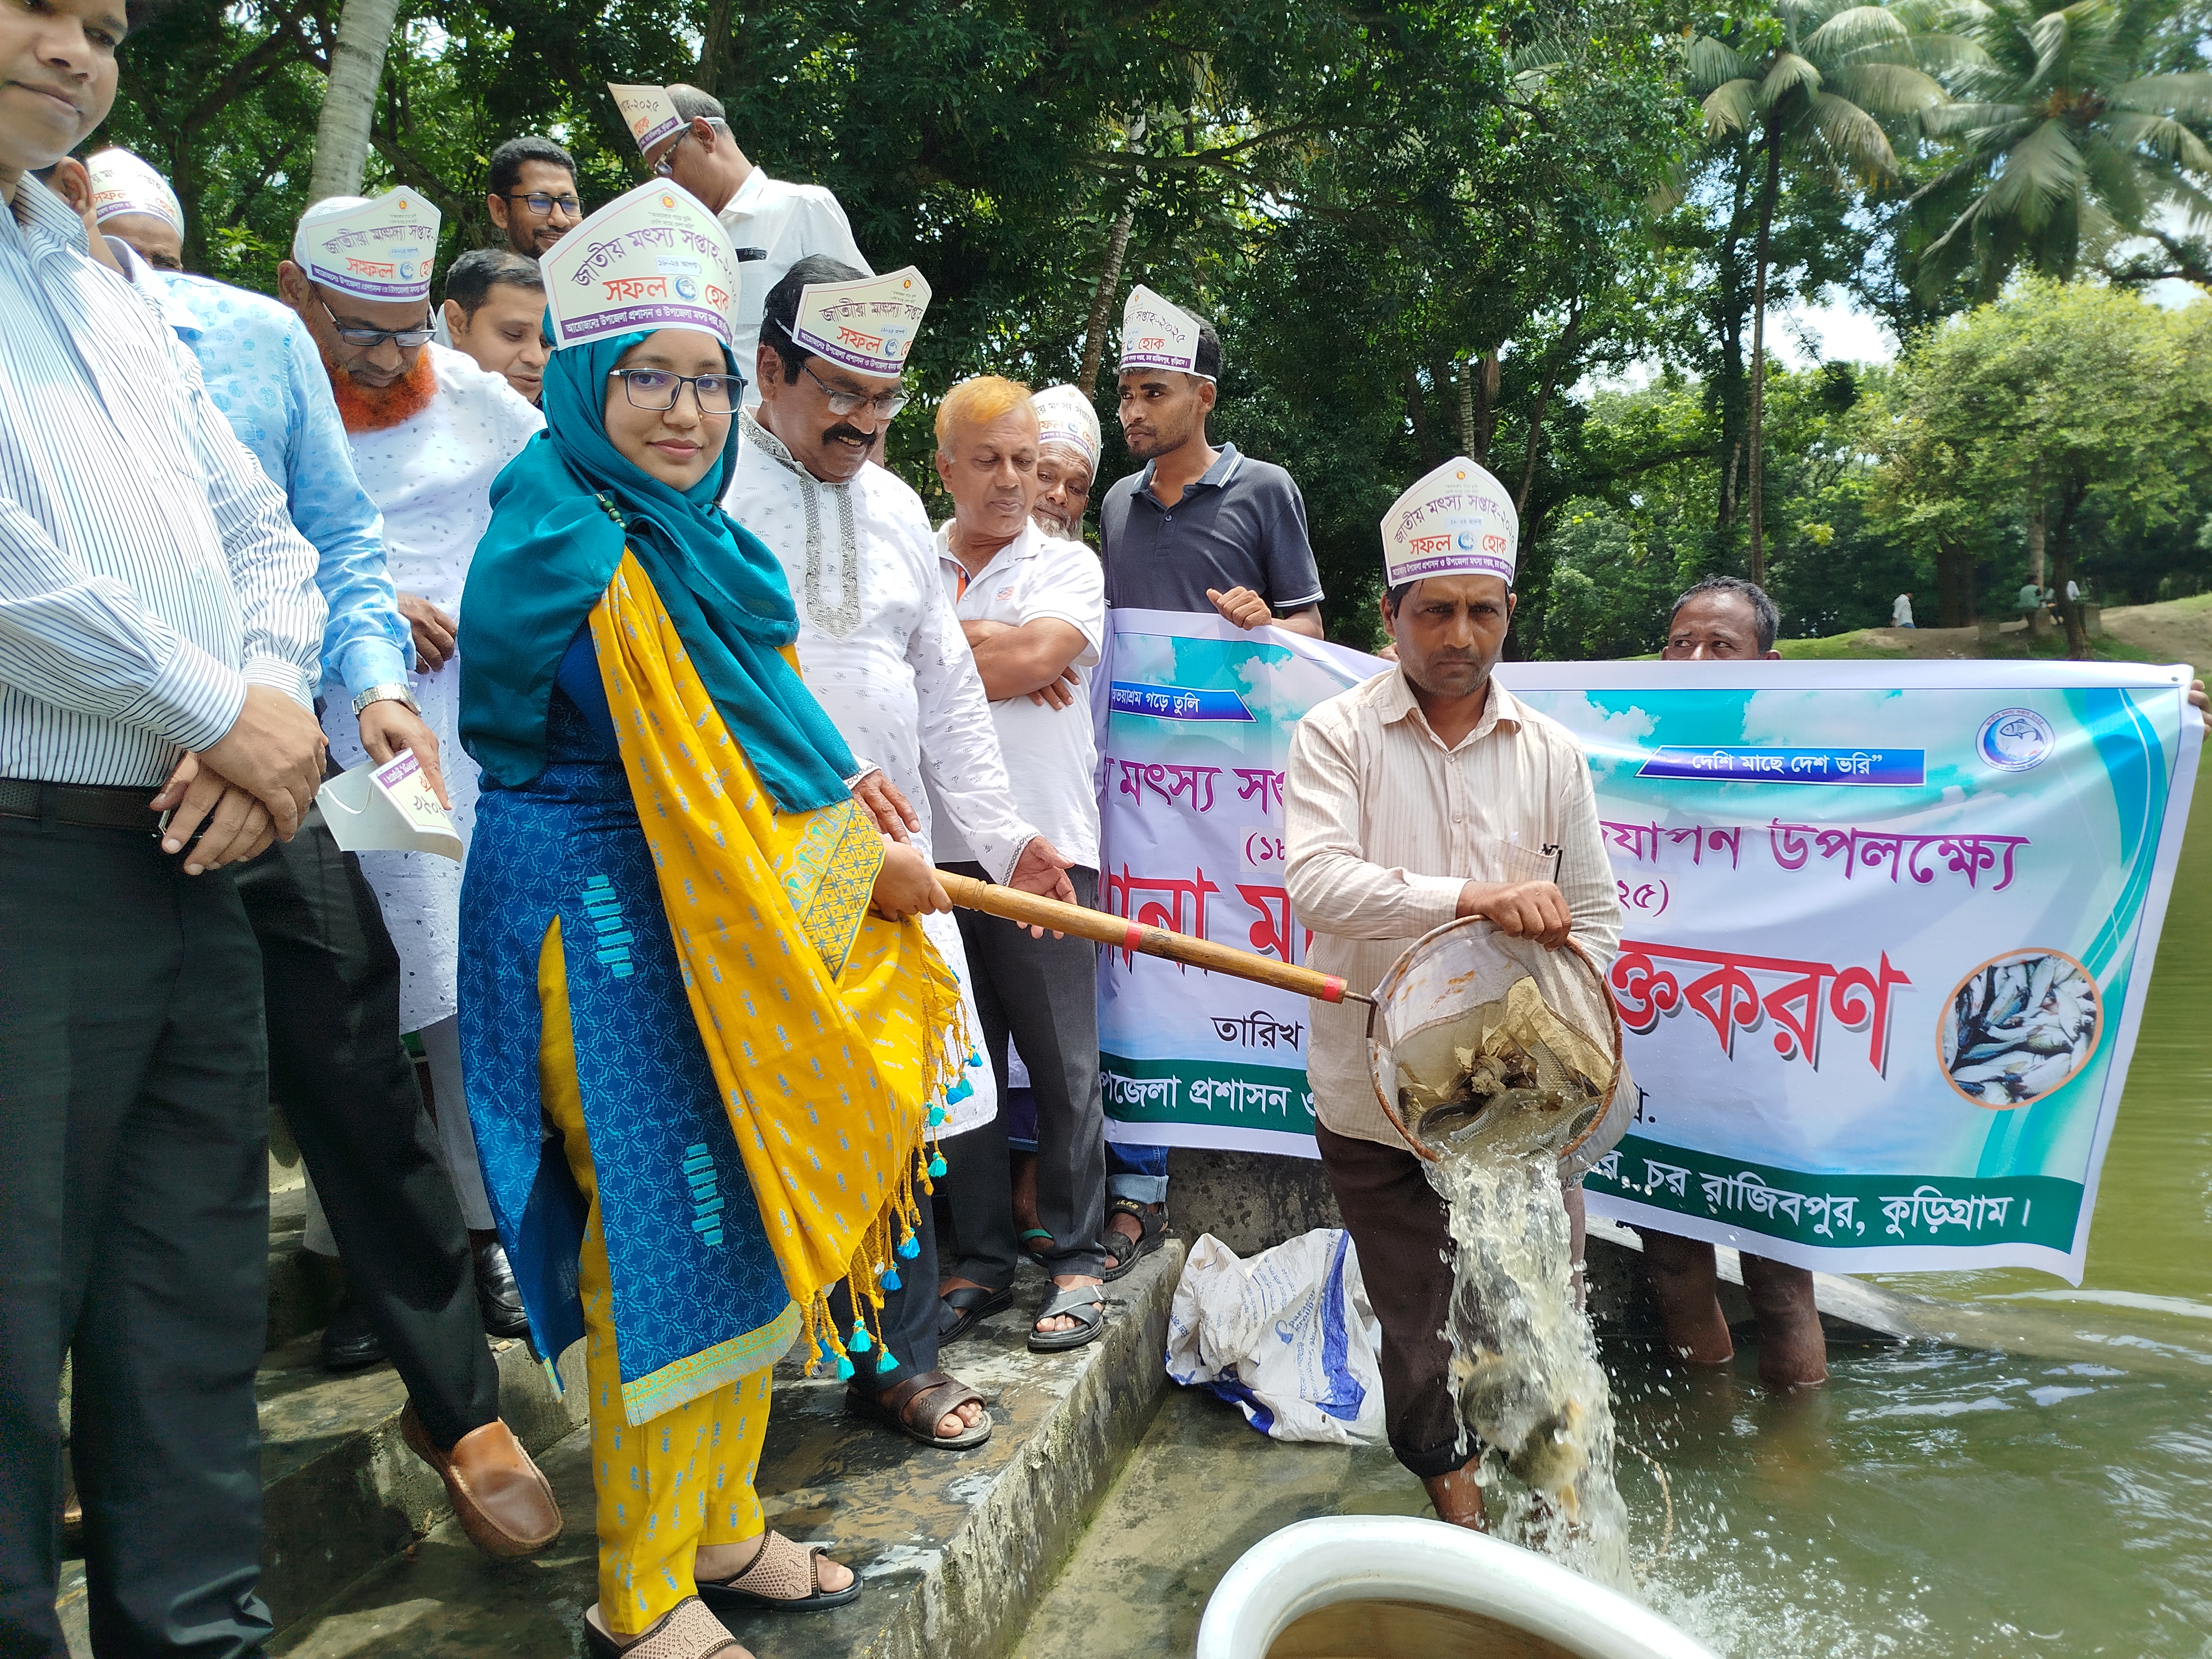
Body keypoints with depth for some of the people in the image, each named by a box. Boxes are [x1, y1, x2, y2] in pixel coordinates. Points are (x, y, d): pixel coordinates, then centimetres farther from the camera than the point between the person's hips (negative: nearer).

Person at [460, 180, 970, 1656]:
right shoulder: (593, 561, -18)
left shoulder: (685, 538, 12)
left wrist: (852, 815, 6)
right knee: (672, 1238, -1)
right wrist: (867, 864, -7)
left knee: (752, 1214, 15)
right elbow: (696, 785, -18)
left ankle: (720, 1530, 32)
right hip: (612, 921, -9)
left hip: (724, 916, 10)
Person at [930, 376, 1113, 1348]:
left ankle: (1075, 1258, 12)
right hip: (933, 848, 2)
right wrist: (1002, 654, -6)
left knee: (1064, 1065, 1)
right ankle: (979, 1254, 21)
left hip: (1044, 845, -2)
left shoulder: (1070, 565, 9)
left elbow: (1039, 654, -9)